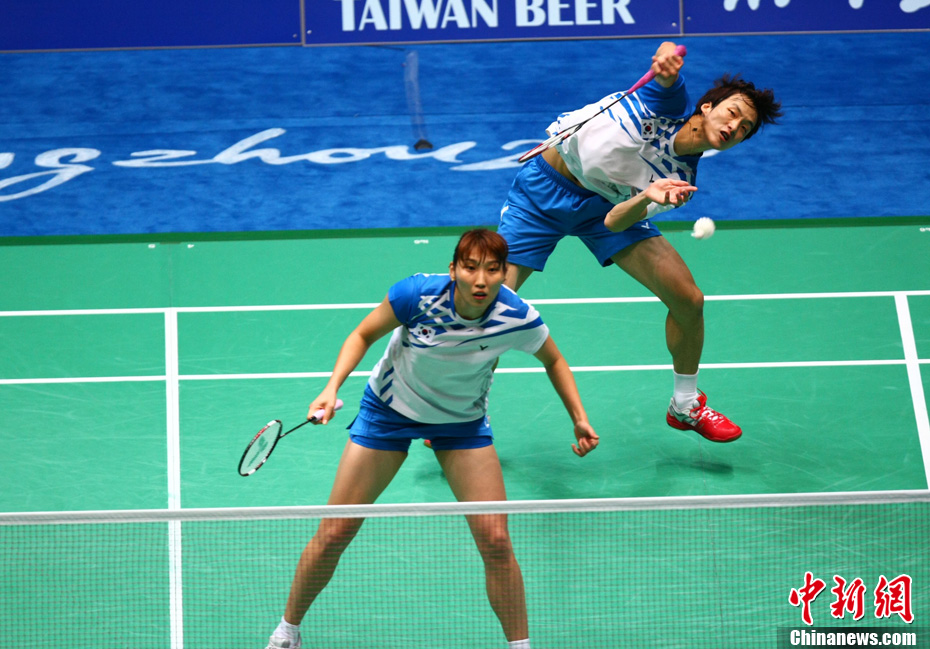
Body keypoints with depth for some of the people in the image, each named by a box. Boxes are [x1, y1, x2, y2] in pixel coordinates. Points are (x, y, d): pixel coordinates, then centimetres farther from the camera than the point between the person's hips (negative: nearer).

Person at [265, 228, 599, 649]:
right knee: (332, 535, 0)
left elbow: (554, 361, -1)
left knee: (495, 540, -12)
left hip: (463, 422, 1)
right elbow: (363, 335, -13)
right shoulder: (418, 294, -30)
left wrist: (579, 420, -7)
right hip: (389, 409, -1)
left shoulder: (518, 319, -25)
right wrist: (332, 388, -27)